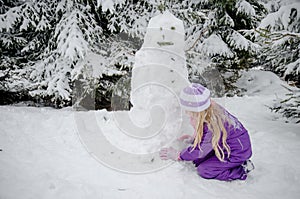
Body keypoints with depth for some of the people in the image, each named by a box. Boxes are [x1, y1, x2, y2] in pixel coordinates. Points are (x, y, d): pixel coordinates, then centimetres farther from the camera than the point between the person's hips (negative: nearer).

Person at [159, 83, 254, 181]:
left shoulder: (211, 125, -34)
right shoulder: (211, 108, -10)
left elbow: (200, 150, -20)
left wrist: (178, 155, -9)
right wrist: (193, 138, 19)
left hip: (238, 152, -9)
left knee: (204, 170, -11)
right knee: (197, 160, 4)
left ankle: (241, 171, -3)